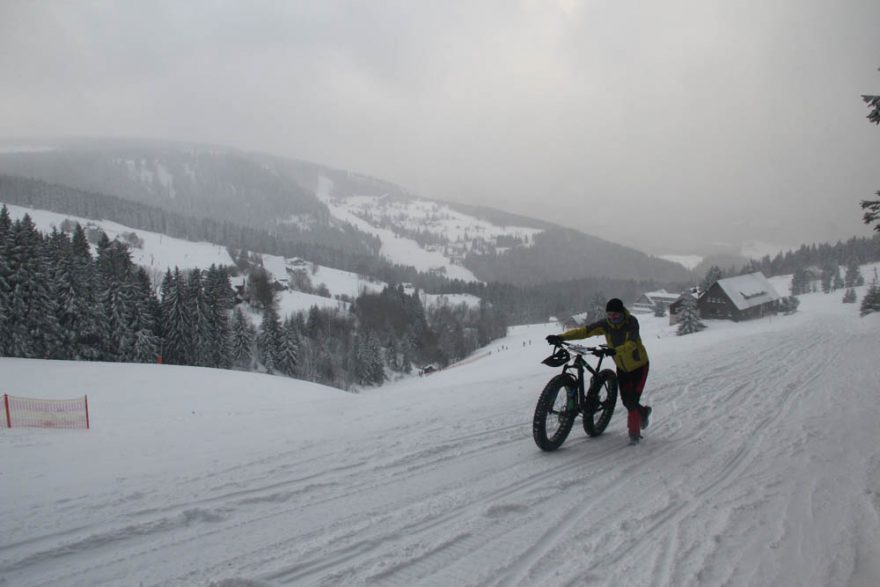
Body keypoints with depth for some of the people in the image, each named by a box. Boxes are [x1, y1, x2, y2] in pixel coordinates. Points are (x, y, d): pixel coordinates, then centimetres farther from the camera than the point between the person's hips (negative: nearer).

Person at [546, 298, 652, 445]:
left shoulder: (631, 322, -24)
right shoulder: (605, 324, -14)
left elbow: (632, 343, -39)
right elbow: (585, 330, -24)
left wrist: (615, 350, -58)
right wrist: (561, 337, -36)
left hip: (639, 365, -4)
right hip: (622, 367, 4)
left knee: (632, 400, -12)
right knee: (626, 401, 5)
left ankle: (634, 432, 3)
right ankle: (643, 412, 38)